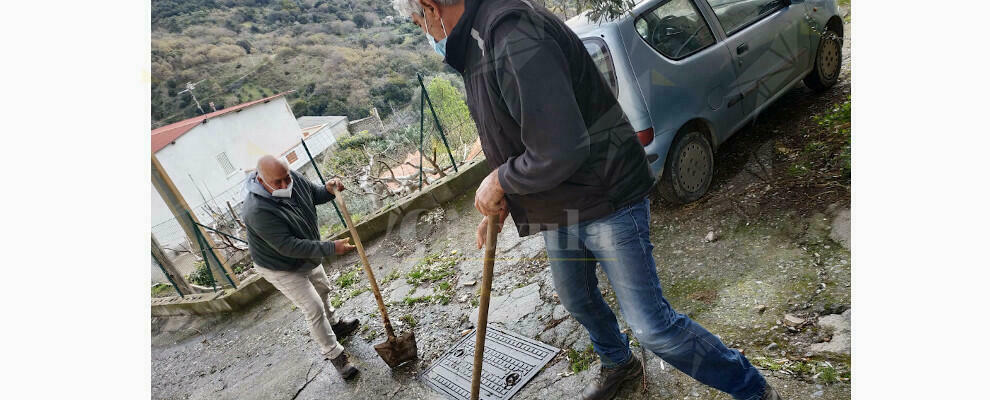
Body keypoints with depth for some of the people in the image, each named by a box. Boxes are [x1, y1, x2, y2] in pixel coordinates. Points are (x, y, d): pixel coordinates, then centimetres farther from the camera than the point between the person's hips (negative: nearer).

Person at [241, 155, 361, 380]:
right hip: (281, 268, -8)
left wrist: (329, 190, -21)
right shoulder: (258, 211, -39)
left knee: (322, 289, 27)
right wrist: (331, 249, -38)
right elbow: (289, 247, -37)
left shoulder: (292, 178, -18)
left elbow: (314, 194, 3)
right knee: (314, 309, -5)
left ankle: (334, 325, 54)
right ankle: (335, 356, 12)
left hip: (306, 258, 8)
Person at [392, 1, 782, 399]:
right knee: (575, 298, 26)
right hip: (559, 209, 10)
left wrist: (500, 181, -18)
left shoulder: (514, 34, -28)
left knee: (652, 326, -4)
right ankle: (618, 364, 55)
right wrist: (499, 204, 9)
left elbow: (559, 153, -35)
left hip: (608, 202, -10)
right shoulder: (478, 42, 6)